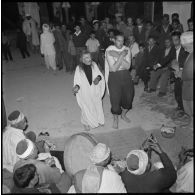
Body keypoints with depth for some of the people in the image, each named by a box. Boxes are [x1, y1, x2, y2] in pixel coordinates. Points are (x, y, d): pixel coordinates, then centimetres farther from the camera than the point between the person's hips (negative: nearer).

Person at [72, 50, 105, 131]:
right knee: (86, 107, 11)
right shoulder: (79, 68, -13)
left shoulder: (94, 65, -6)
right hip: (85, 92, -3)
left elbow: (99, 74, 1)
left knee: (97, 105, 16)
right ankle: (86, 123, 35)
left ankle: (99, 120, 41)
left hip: (95, 91, 3)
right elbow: (77, 80, -11)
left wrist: (98, 78, -21)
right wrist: (76, 86, -31)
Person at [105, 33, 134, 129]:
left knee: (129, 96, 11)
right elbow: (114, 68, -18)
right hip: (114, 77, -4)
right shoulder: (109, 51, -11)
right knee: (115, 99, -1)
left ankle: (123, 114, 40)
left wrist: (118, 56, -18)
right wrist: (121, 56, -21)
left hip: (126, 75, 4)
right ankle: (115, 119, 26)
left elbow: (128, 66, -11)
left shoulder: (127, 50, -1)